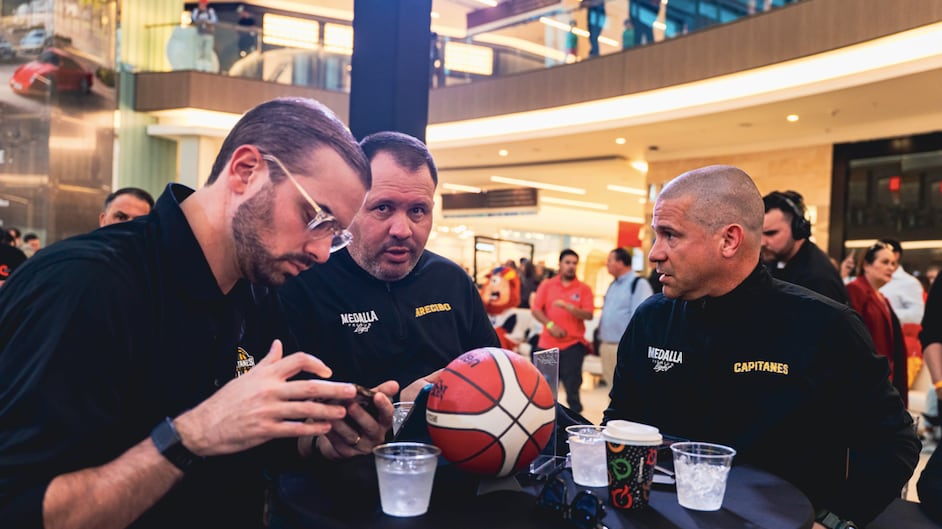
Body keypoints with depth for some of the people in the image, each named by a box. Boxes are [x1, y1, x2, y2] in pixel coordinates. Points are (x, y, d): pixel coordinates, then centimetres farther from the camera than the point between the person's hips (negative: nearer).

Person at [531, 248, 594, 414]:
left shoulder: (584, 289, 1)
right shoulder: (547, 285, 6)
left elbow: (588, 314, -10)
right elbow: (535, 309, 0)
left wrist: (567, 306, -24)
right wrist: (550, 324, -15)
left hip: (573, 344, -2)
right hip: (547, 344, 2)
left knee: (572, 386, -3)